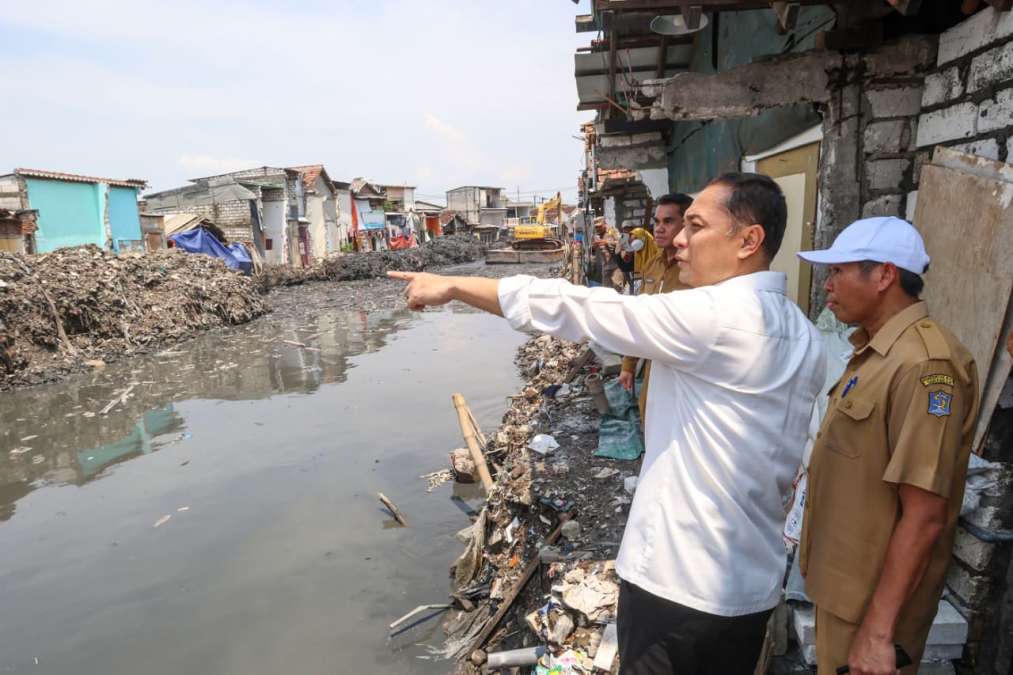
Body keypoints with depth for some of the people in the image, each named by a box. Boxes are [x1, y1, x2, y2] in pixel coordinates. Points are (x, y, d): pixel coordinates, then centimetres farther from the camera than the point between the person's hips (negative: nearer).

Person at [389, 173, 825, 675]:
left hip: (680, 581, -7)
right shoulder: (806, 337, 4)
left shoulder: (713, 315, -22)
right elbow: (784, 461, 10)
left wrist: (453, 285, -13)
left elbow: (574, 308, -22)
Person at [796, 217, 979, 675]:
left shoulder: (923, 363, -24)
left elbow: (925, 515, -26)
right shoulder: (875, 351, 7)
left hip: (872, 598, -8)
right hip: (843, 583, 8)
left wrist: (878, 631, -23)